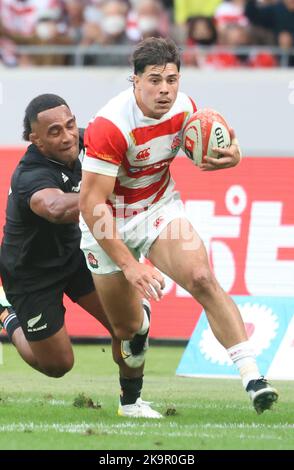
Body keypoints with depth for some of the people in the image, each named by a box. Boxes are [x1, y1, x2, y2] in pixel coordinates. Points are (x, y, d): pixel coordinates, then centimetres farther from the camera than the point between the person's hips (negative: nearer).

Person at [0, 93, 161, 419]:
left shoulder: (79, 143, -16)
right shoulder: (32, 177, -40)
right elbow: (56, 209, -63)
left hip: (76, 252, 6)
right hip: (33, 275, -6)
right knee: (57, 364, 8)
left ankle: (130, 402, 15)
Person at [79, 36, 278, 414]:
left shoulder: (184, 108, -12)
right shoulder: (110, 125, -30)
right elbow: (91, 204, -28)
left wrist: (230, 155, -14)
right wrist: (128, 265, -31)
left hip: (160, 207, 3)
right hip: (109, 223, -3)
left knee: (202, 280, -23)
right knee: (126, 329, 5)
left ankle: (253, 379, -28)